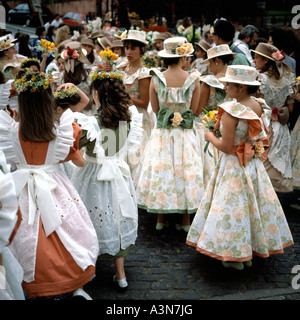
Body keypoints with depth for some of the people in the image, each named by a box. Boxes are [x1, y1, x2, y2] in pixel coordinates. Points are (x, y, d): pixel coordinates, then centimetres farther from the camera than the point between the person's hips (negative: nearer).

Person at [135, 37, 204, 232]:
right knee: (185, 171, 10)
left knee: (161, 171, 11)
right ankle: (186, 220, 19)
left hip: (162, 133, 1)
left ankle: (161, 219, 20)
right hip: (185, 134, 0)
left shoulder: (156, 78, -8)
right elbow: (194, 109, -3)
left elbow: (155, 108, 0)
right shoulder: (193, 79, -9)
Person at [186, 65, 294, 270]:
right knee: (253, 204, 17)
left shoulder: (231, 112, -23)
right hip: (255, 166, 7)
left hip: (234, 167, -7)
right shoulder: (261, 107, 0)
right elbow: (265, 140, 8)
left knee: (233, 208, 6)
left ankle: (235, 257, 18)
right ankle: (249, 253, 31)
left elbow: (226, 147, -21)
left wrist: (210, 137, -5)